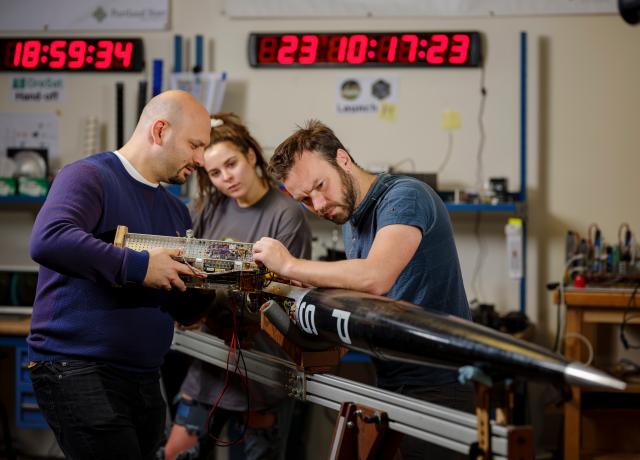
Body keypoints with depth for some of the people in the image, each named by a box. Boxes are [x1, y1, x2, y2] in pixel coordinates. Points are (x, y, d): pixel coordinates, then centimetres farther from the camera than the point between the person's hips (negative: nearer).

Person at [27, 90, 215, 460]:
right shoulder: (89, 177, -6)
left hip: (144, 376, 8)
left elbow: (184, 309, 21)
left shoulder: (176, 211, 19)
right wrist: (138, 266, -26)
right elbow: (48, 240, -26)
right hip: (78, 369, -8)